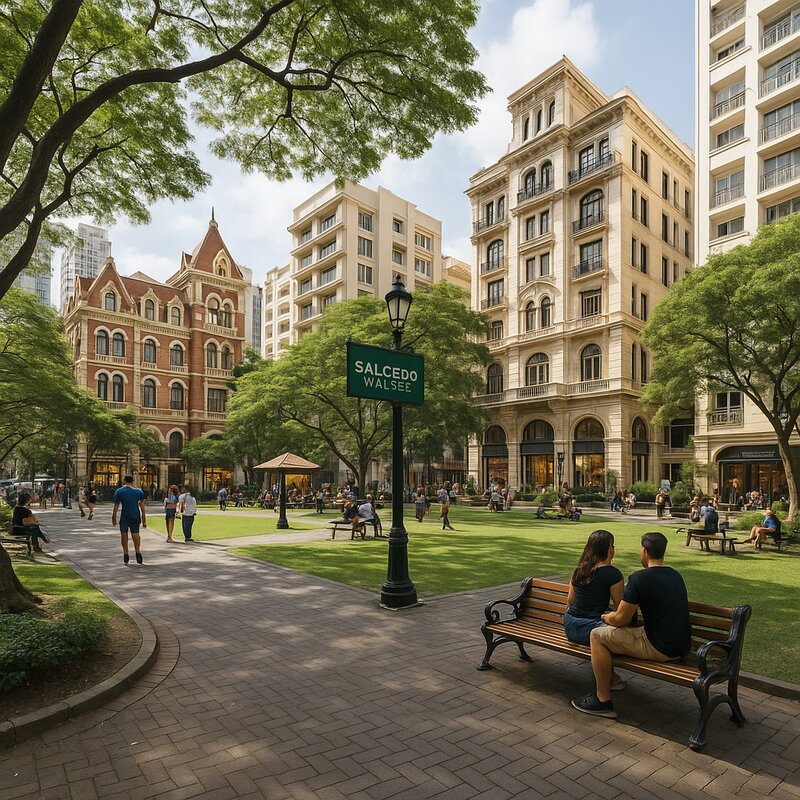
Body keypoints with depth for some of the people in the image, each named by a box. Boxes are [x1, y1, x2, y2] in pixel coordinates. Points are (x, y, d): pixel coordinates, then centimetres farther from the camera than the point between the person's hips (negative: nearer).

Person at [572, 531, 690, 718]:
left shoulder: (639, 578, -17)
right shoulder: (676, 575, 10)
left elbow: (621, 619, -12)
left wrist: (605, 617, 11)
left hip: (660, 648, -9)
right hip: (681, 647, 9)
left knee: (597, 636, -1)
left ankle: (603, 701, 5)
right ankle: (610, 676, 35)